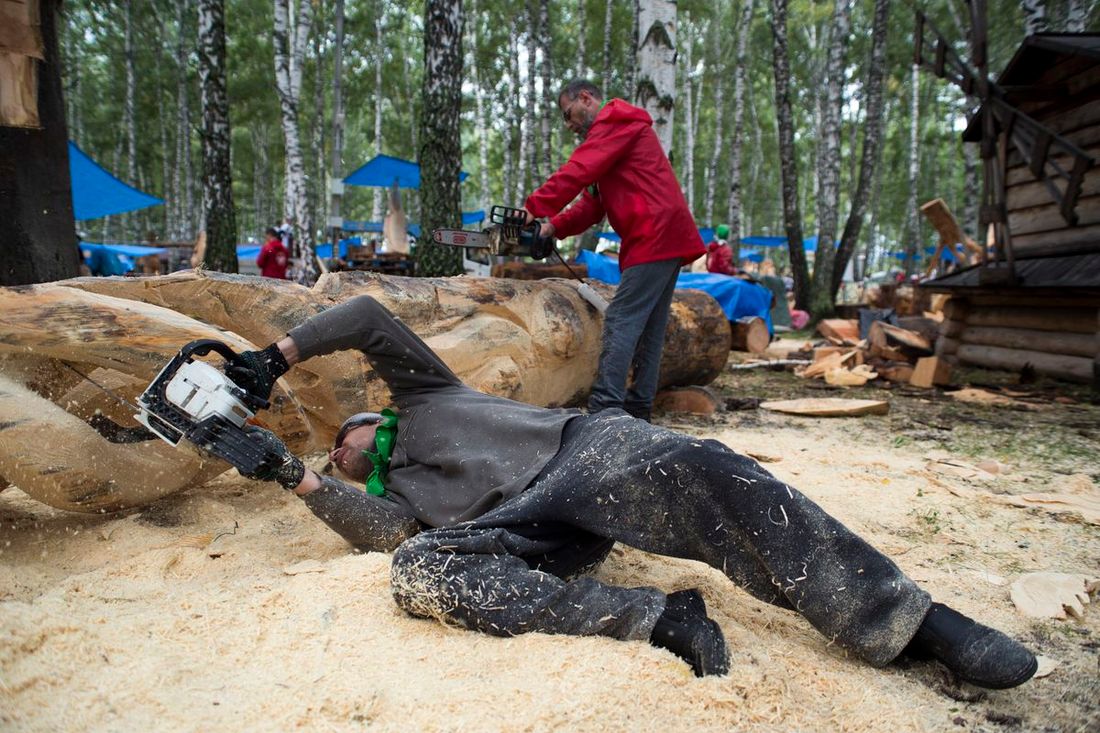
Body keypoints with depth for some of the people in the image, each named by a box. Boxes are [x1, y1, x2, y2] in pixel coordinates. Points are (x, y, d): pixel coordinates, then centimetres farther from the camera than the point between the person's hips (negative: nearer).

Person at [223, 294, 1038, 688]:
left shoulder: (422, 396, 28)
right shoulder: (388, 493, 30)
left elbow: (368, 316, 17)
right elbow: (397, 534, 4)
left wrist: (276, 356, 21)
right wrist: (297, 476, 3)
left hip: (582, 446, -1)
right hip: (527, 529, 2)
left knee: (699, 473, -31)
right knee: (419, 571, -28)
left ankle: (918, 623, -25)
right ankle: (654, 616, -27)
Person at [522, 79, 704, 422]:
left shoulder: (616, 122, -2)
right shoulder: (617, 130, 28)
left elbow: (578, 172, -18)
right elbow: (593, 204, 18)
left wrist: (533, 209, -16)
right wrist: (554, 227, 4)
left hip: (656, 237, -11)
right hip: (666, 241, 11)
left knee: (621, 320, -14)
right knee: (650, 327, 9)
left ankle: (604, 406, -17)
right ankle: (638, 409, 14)